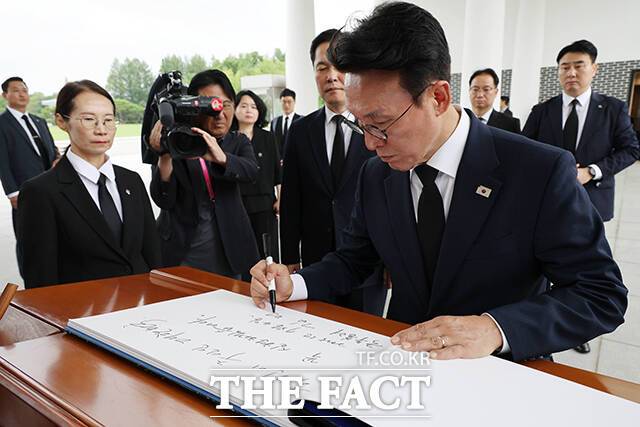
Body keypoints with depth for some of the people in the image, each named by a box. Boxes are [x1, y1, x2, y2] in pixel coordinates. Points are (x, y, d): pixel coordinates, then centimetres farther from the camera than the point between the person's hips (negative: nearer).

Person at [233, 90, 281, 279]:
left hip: (265, 205, 2)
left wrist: (280, 199, 3)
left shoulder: (267, 138, 10)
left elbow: (278, 171, 10)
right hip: (237, 205, -2)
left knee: (268, 253, 4)